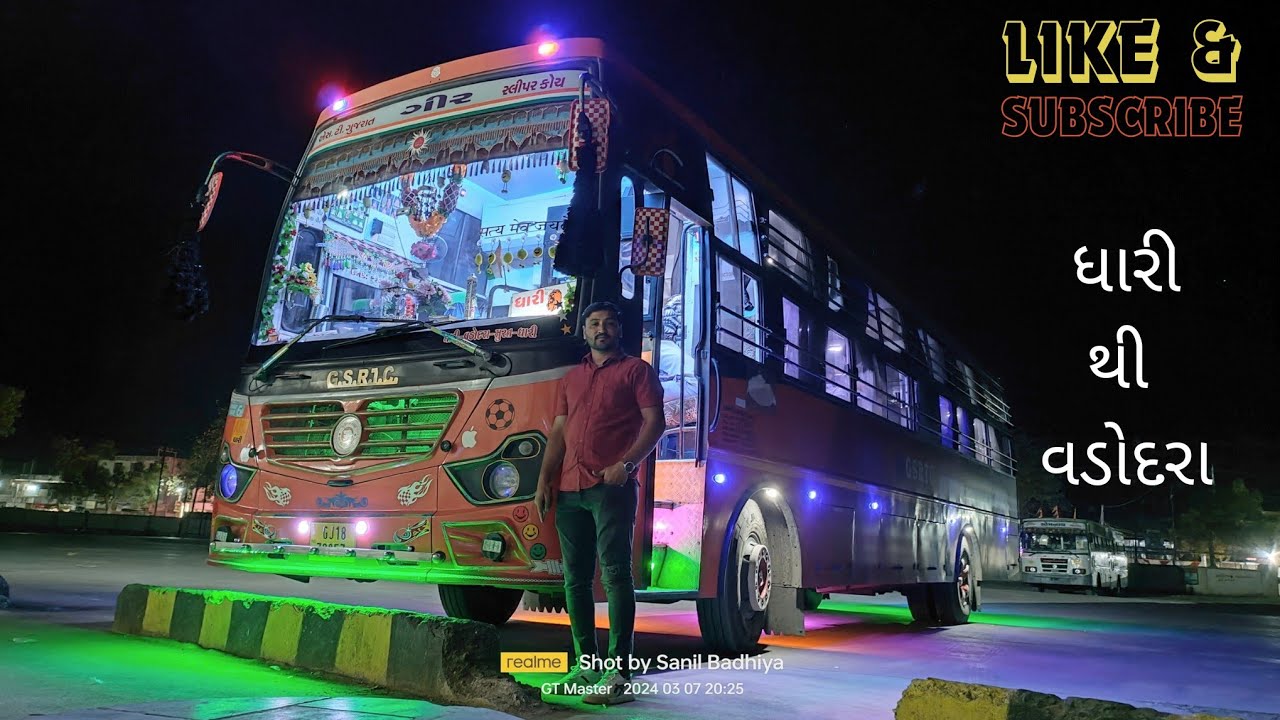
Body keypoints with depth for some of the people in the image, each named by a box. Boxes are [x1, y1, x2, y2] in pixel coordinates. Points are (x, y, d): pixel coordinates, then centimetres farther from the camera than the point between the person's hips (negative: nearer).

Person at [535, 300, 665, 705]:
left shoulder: (636, 370, 7)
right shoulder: (570, 379, 23)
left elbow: (654, 422, -3)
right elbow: (558, 433, 19)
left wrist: (626, 464, -16)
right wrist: (544, 481, 7)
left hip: (611, 489, -6)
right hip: (569, 491, 6)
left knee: (615, 575, -9)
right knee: (576, 579, 6)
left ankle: (619, 673, -8)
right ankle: (586, 665, 14)